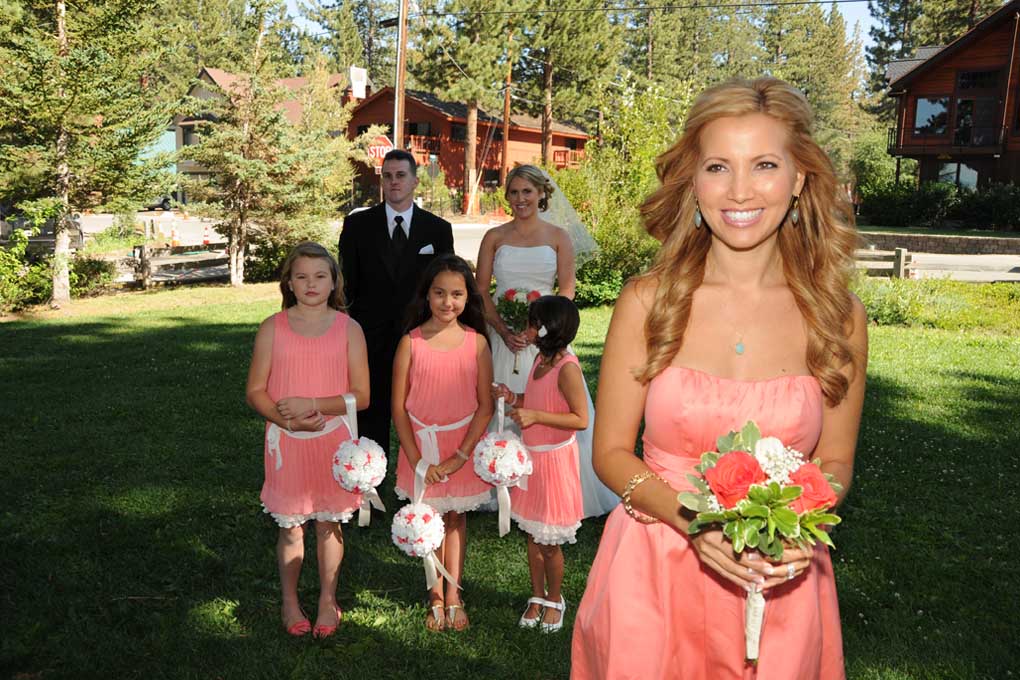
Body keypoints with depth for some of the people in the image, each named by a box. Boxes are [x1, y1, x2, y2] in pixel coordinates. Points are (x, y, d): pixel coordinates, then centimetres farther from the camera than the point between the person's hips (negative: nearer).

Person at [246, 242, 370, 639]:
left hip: (333, 441, 0)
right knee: (290, 526, 11)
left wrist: (312, 405, -17)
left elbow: (361, 396, -6)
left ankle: (328, 600, 29)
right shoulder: (273, 328, -2)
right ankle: (289, 602, 30)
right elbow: (256, 392, -1)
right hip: (287, 442, 0)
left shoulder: (348, 329, -3)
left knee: (329, 524, 11)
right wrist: (286, 418, -17)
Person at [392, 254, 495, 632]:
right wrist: (417, 460, -9)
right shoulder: (411, 342, -9)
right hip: (422, 447, 0)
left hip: (464, 447, 0)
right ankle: (437, 597, 25)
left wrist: (459, 457, -11)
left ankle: (453, 596, 25)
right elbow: (399, 407, -6)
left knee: (456, 517, 13)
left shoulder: (476, 342, -7)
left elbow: (485, 405, -6)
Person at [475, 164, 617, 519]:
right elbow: (480, 290, 3)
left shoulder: (559, 237, 5)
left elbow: (567, 290, -1)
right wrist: (502, 328, -12)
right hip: (502, 336, 1)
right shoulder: (494, 237, 7)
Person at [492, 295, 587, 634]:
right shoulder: (541, 359, 4)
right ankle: (538, 596, 34)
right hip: (531, 457, 8)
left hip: (554, 460, -8)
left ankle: (555, 600, 29)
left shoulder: (567, 368, -21)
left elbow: (581, 419, -22)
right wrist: (514, 398, -1)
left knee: (549, 541, 7)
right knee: (532, 534, 18)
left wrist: (534, 415, -25)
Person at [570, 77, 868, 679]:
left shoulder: (839, 316, -7)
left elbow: (835, 460, 4)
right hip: (653, 568, 0)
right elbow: (612, 451, -4)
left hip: (781, 579, 1)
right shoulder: (648, 302, -11)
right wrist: (692, 519, -20)